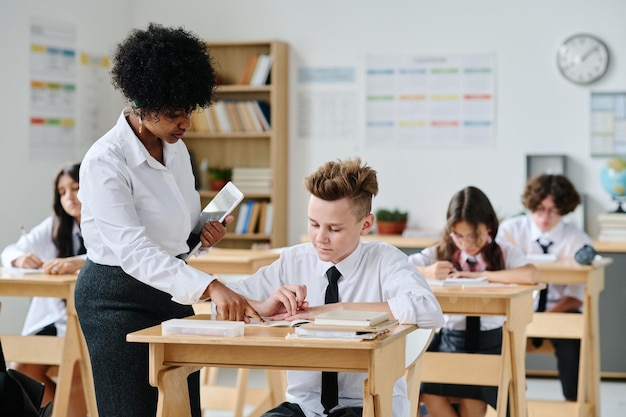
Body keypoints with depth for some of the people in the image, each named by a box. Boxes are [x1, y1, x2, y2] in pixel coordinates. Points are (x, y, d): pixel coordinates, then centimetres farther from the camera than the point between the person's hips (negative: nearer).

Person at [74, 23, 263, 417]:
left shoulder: (176, 149, 4)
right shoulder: (105, 162, -21)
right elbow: (134, 251, -32)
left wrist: (206, 231, -4)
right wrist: (211, 287, -43)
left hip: (171, 292, 7)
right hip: (118, 296, -7)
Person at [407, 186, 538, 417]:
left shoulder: (505, 254, -1)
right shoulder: (440, 253, 5)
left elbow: (531, 275, -23)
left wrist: (481, 275, -19)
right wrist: (426, 272, -18)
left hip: (489, 341, -2)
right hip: (449, 339, 2)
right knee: (430, 394, -23)